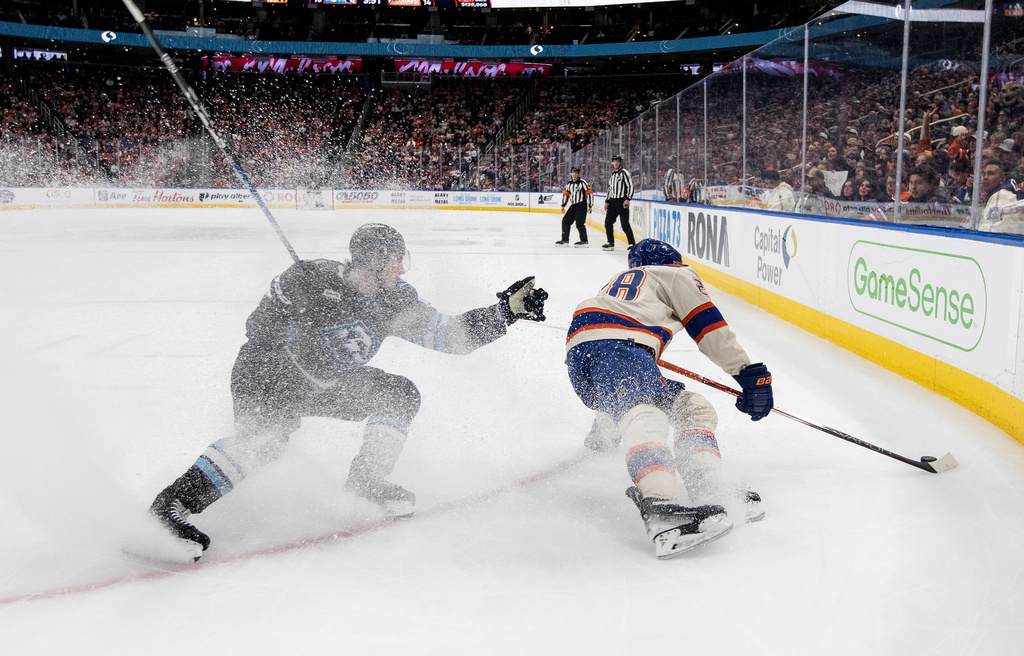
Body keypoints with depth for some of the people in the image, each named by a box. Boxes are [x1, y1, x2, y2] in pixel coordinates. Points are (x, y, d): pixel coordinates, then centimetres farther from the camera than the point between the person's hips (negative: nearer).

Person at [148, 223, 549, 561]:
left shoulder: (394, 300, -9)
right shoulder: (311, 280, -24)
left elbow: (449, 334, -8)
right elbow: (258, 326, -15)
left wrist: (508, 310, -15)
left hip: (326, 383, 7)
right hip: (268, 371, -7)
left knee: (400, 394, -2)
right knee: (267, 433, -34)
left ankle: (365, 483, 8)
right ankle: (173, 504, -31)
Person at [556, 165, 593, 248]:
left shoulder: (582, 182, -8)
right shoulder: (569, 184, 12)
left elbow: (589, 193, -10)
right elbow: (566, 194, 22)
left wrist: (590, 206, -12)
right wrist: (563, 205, 15)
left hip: (581, 206, -7)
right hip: (573, 206, 7)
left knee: (579, 223, -14)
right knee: (565, 220, 4)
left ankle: (584, 241, -7)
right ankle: (565, 240, 13)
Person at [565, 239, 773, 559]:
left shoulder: (618, 282, 45)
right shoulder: (677, 275, 25)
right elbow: (709, 326, 11)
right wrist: (750, 374, 13)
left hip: (580, 362, 8)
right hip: (613, 345, -8)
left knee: (693, 408, 12)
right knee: (644, 414, -34)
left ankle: (707, 493, -9)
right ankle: (658, 508, -63)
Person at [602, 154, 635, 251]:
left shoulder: (624, 173, -5)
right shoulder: (612, 174, 18)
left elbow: (630, 186, -12)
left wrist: (627, 199, -20)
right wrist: (607, 201, 21)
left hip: (622, 201, -8)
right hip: (612, 201, 8)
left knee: (625, 224, -11)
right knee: (608, 222, 6)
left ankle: (632, 243, -6)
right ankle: (611, 243, 16)